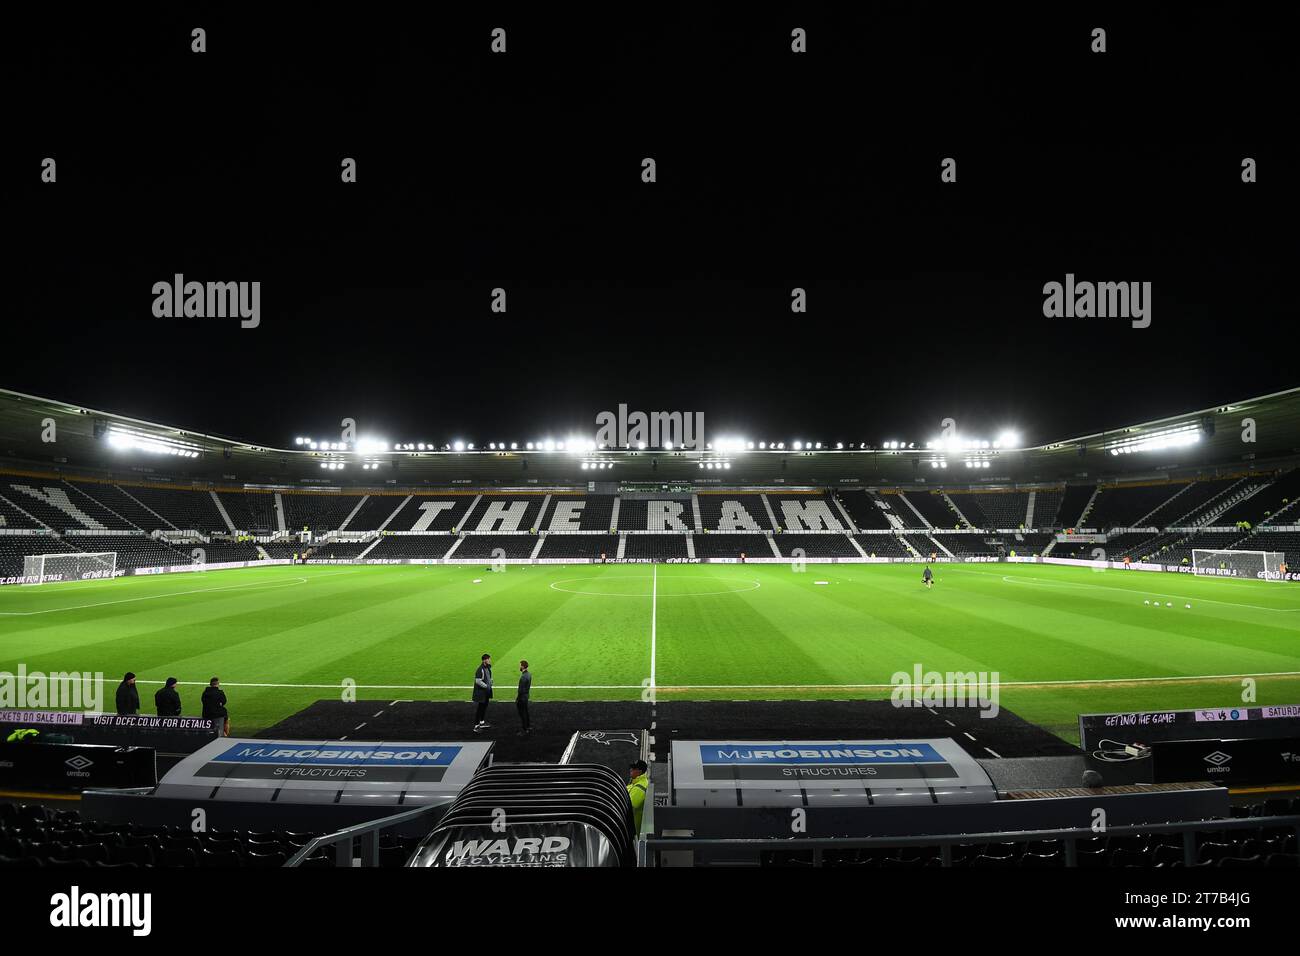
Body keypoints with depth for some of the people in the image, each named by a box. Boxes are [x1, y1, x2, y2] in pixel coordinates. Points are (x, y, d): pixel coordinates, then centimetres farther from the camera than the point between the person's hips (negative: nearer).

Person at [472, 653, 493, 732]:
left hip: (486, 691, 9)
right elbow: (478, 681, -27)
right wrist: (486, 686, -20)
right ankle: (476, 726, 2)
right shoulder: (480, 670, -23)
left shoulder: (488, 668, 6)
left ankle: (482, 722, 33)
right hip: (481, 692, -9)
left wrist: (490, 682, 5)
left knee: (484, 707, 19)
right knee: (480, 708, -4)